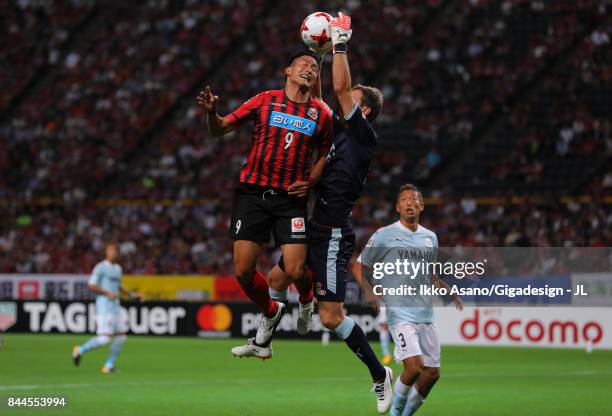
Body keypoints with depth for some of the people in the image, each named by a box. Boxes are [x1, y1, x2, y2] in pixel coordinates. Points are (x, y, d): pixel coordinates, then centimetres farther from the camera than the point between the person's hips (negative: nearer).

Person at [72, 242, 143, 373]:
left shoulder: (118, 268, 18)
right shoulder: (101, 267, -8)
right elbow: (92, 286, -14)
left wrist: (131, 294, 19)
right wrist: (108, 293, -21)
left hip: (115, 307, 8)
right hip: (104, 307, -8)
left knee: (121, 336, 1)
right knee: (105, 337, -15)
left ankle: (109, 365, 7)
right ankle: (80, 350, 4)